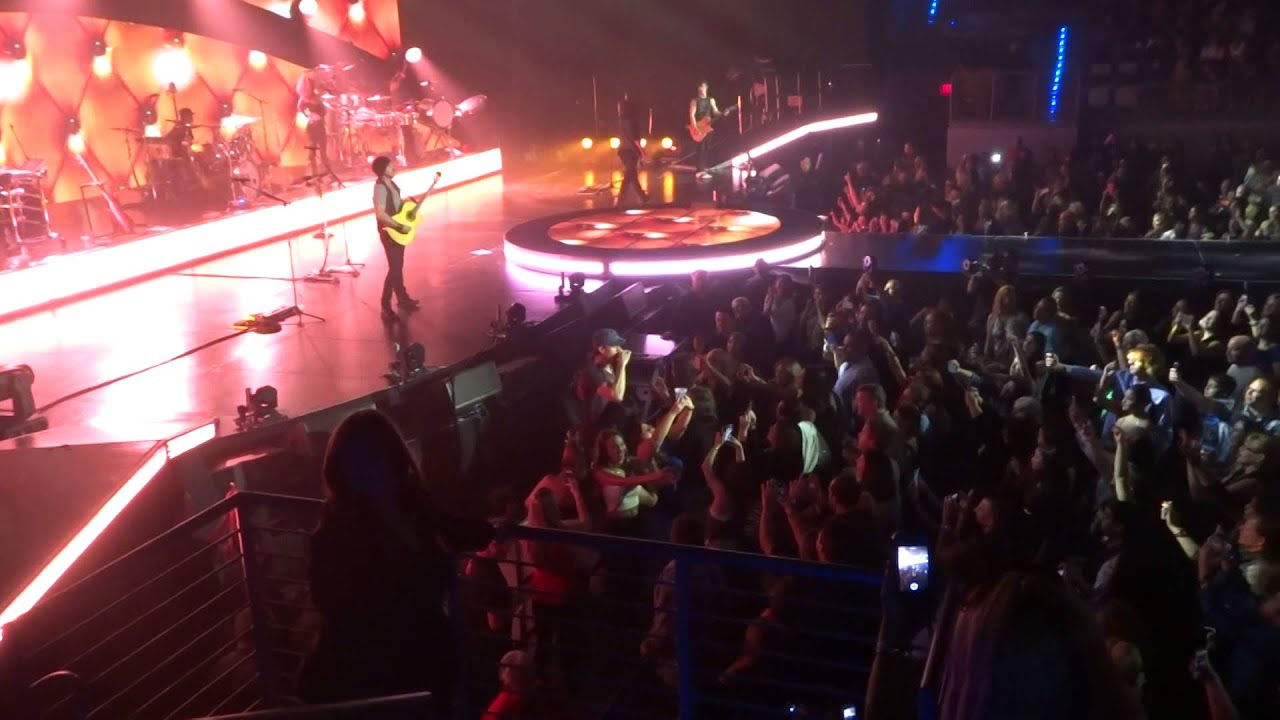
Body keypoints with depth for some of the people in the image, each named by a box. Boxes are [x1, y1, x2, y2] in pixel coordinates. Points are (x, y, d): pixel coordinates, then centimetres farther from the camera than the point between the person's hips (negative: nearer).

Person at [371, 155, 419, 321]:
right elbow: (380, 214, -31)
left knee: (398, 266, 20)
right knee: (394, 268, -8)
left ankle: (402, 298, 34)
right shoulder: (380, 187, -22)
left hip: (398, 231, 9)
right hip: (389, 232, -9)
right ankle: (386, 306, -2)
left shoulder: (391, 183, 7)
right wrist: (400, 227, -26)